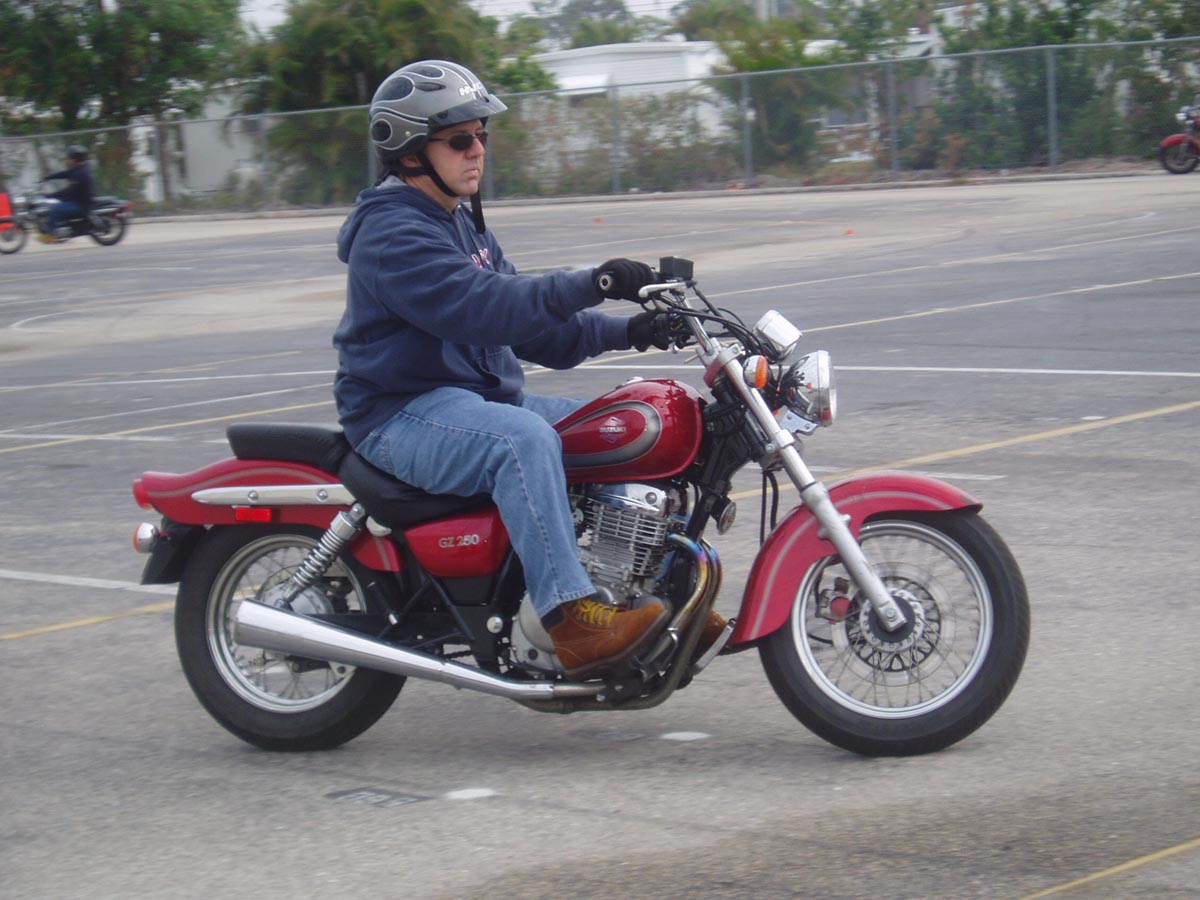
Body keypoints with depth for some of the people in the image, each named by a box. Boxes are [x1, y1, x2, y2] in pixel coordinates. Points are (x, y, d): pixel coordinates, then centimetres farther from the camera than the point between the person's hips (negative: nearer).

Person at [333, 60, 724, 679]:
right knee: (523, 439, -36)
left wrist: (625, 332, 2)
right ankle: (573, 622, -43)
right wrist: (592, 285, -34)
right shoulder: (392, 233, -14)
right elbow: (480, 306, -28)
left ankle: (666, 597, 4)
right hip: (403, 416, -10)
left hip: (478, 400, 10)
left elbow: (528, 323, 17)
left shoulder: (462, 226, 19)